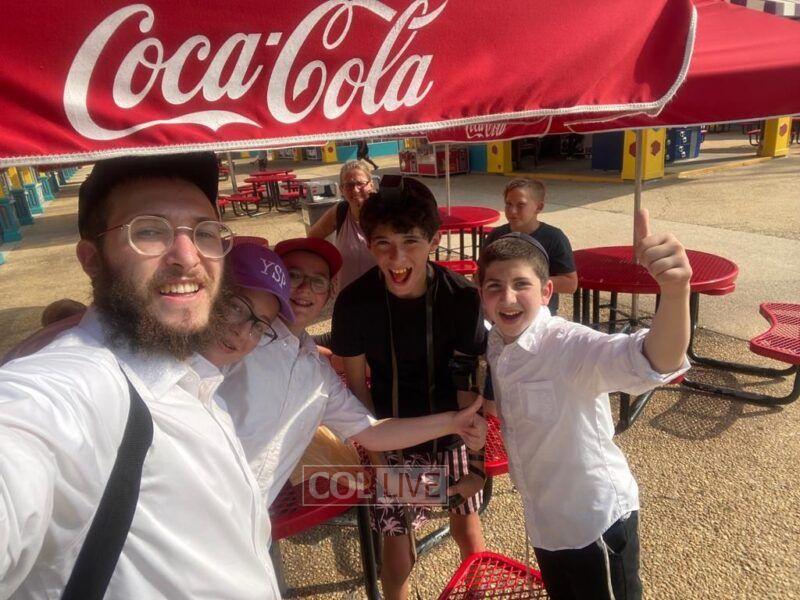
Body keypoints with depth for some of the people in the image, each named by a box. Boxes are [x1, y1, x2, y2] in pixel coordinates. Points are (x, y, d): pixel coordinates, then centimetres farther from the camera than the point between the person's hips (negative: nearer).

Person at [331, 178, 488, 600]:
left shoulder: (462, 297, -21)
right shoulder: (353, 302, -20)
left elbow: (469, 382, -12)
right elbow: (356, 383, -7)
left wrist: (475, 459, -13)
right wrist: (373, 451, -6)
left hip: (451, 432, 0)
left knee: (466, 524, 16)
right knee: (395, 539, 11)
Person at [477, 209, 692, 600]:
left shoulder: (569, 346, -30)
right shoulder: (495, 343, -10)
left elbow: (654, 363, -50)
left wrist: (675, 290, -66)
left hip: (597, 520, -6)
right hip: (544, 520, 7)